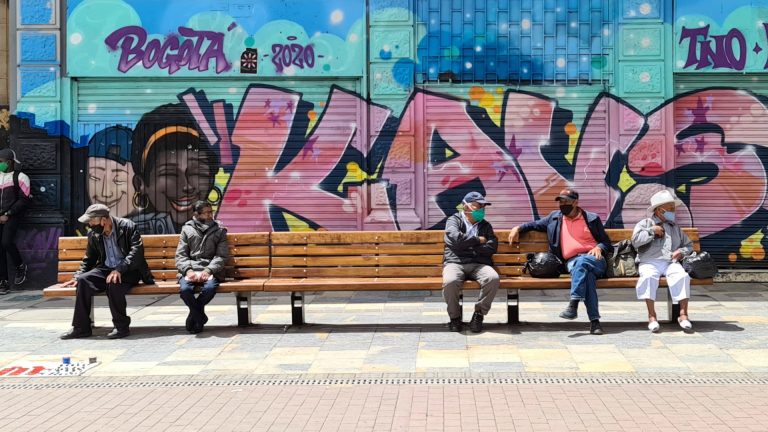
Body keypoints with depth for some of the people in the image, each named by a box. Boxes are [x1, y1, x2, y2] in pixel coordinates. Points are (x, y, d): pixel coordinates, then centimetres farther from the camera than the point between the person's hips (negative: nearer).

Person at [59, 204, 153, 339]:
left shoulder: (128, 227, -10)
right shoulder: (94, 235, 7)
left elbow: (137, 252, -20)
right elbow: (88, 259, 20)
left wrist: (119, 269, -30)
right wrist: (77, 276, 6)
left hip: (128, 271, -5)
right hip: (106, 269, 5)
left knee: (113, 283, -36)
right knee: (83, 280, -21)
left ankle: (121, 327, -20)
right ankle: (81, 327, -14)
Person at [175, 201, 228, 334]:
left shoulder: (219, 231, 13)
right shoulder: (187, 229, 14)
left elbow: (221, 256, 3)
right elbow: (180, 255, 7)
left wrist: (208, 270, -15)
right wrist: (188, 270, -13)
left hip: (210, 270, 0)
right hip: (190, 270, 0)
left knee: (210, 287, -34)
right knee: (185, 289, -32)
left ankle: (194, 315, -6)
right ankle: (200, 317, -7)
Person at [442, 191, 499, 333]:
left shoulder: (485, 225, 22)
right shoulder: (454, 220, 12)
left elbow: (492, 247, 4)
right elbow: (457, 238, -11)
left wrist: (467, 245, -2)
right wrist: (478, 240, 1)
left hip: (479, 264, 3)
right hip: (455, 262, -3)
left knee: (493, 278, -31)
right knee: (450, 282, -37)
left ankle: (479, 314, -12)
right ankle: (455, 316, -10)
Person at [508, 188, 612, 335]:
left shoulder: (592, 219, 13)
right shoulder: (555, 218, 20)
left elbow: (606, 243, 16)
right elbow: (535, 224, 33)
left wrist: (598, 248, -6)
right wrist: (518, 228, 17)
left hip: (594, 259, -1)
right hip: (572, 262, 1)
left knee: (582, 262, -38)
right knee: (587, 275, -35)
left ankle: (573, 305, -44)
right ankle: (594, 320, -42)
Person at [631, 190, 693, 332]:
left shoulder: (675, 227, 26)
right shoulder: (645, 223, 14)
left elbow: (689, 245, 28)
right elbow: (635, 241, -1)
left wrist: (681, 251, 7)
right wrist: (651, 231, -3)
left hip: (670, 263, 3)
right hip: (649, 262, -3)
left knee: (682, 275, -31)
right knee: (649, 277, -37)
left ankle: (683, 314, -27)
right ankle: (651, 315, -33)